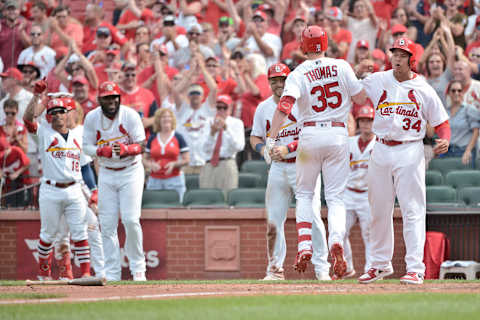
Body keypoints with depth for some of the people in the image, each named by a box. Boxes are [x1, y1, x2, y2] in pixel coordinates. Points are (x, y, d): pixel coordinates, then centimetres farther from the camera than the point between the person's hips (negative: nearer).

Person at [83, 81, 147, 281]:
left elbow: (141, 145, -12)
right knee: (107, 224, -1)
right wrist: (102, 151, -21)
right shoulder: (92, 118, -3)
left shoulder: (130, 115, -11)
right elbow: (87, 146, 0)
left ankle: (138, 268, 2)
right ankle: (112, 273, 4)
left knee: (131, 220, -12)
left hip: (131, 172, -3)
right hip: (106, 173, 3)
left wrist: (125, 149, -33)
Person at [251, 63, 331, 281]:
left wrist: (288, 148, -22)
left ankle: (321, 267, -5)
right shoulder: (263, 108, 10)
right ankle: (275, 269, 10)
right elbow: (255, 137, 17)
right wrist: (263, 148, -4)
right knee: (273, 220, 2)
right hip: (278, 168, 4)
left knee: (312, 216, -11)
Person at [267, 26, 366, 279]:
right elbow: (361, 98, 2)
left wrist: (271, 139, -22)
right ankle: (336, 241, -24)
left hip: (310, 134, -1)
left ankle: (304, 245, -1)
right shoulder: (341, 67, 0)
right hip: (338, 134, 1)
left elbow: (285, 105, -18)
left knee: (304, 193, 15)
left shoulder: (298, 74, -4)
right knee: (335, 196, 2)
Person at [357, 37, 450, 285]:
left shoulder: (423, 90, 1)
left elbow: (441, 122, 4)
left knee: (413, 210, -8)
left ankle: (415, 268, -10)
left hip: (409, 153, -3)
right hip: (381, 151, 3)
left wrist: (444, 140, -16)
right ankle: (380, 264, 22)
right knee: (379, 210, 10)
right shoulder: (376, 81, 6)